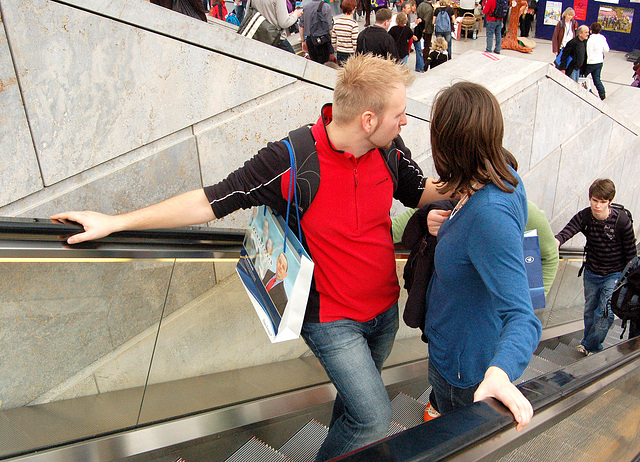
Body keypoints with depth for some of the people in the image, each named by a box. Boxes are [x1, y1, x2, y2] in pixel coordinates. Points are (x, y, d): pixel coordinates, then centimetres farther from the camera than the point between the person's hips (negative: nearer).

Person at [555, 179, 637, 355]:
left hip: (614, 275, -3)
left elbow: (631, 251, -9)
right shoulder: (584, 216, -13)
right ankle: (588, 341, 39)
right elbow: (567, 231, -30)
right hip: (591, 273, 3)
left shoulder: (622, 220, -19)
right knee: (589, 310, 17)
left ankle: (590, 346, 11)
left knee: (605, 313, -9)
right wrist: (556, 241, -53)